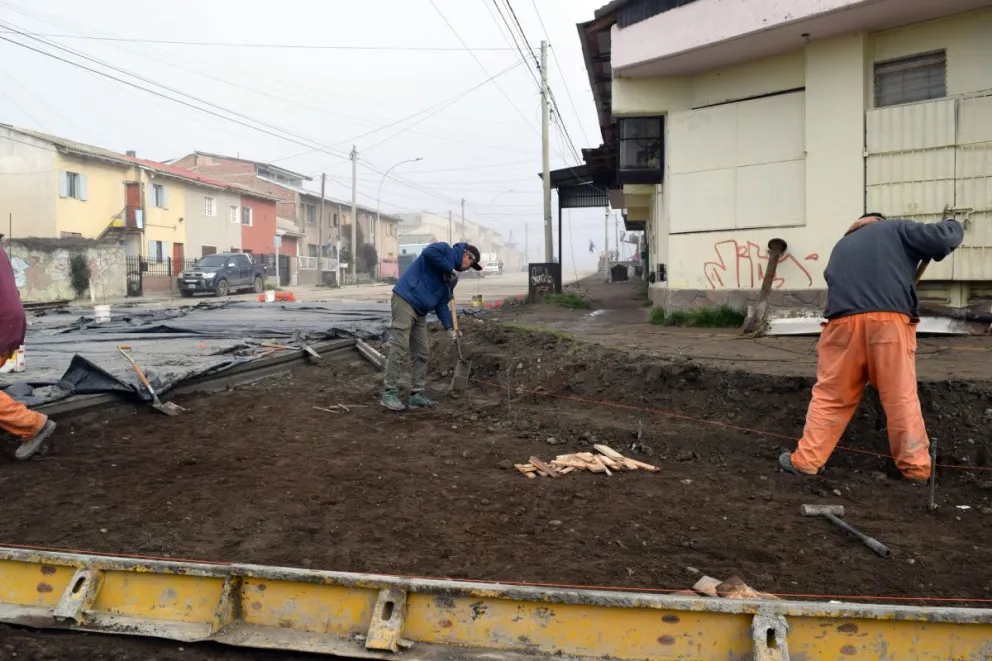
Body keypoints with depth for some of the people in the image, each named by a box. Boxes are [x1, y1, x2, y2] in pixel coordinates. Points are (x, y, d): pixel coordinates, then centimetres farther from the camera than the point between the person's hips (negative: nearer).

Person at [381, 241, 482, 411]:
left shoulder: (451, 277, 21)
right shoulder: (445, 249, -1)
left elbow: (441, 303, 17)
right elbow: (429, 252, -25)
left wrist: (450, 328, 6)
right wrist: (449, 268, -13)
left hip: (420, 311, 10)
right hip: (405, 301, -10)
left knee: (422, 353, 8)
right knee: (400, 348, -11)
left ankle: (416, 394, 14)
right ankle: (389, 392, -7)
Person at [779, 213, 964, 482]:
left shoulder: (842, 245, 32)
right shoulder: (896, 229, 18)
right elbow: (943, 238, 5)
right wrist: (953, 227, 29)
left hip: (844, 322, 3)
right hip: (890, 321, -3)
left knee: (830, 396, 8)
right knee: (902, 397, 4)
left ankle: (806, 460, 10)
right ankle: (916, 467, 12)